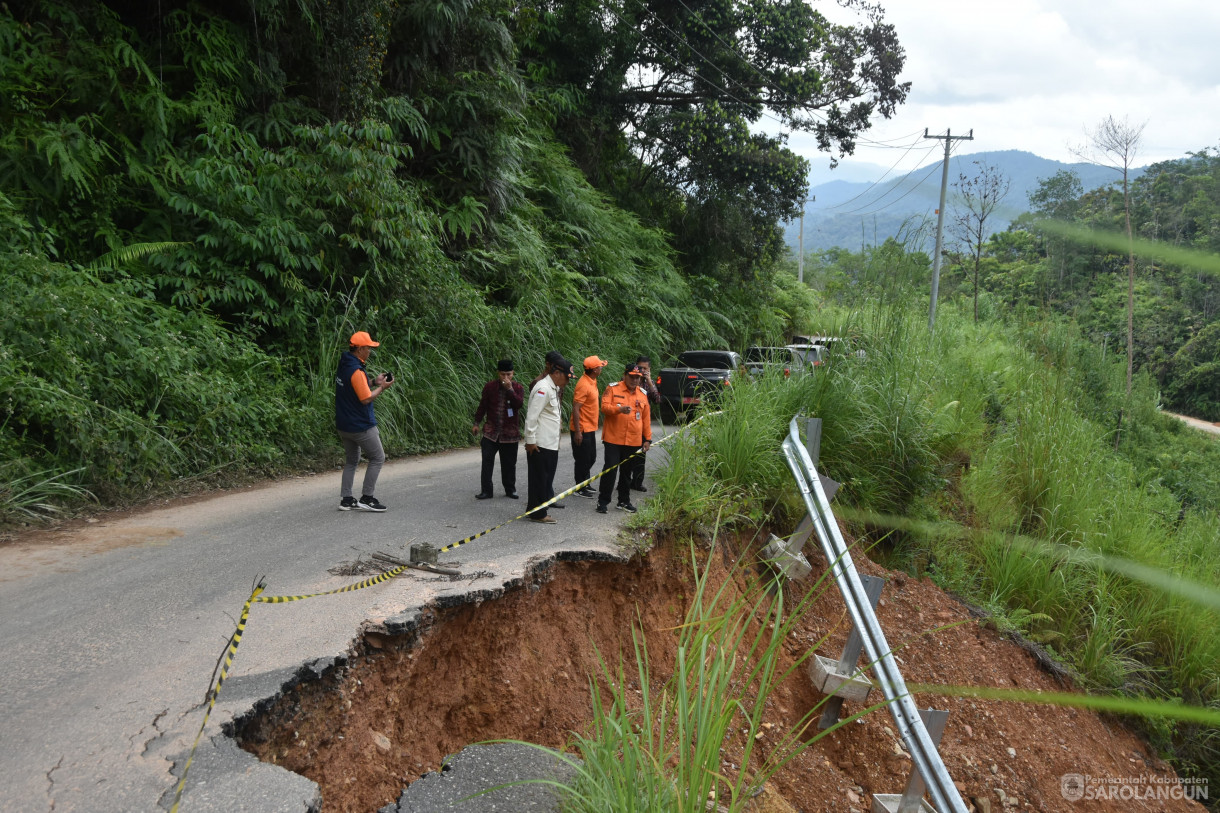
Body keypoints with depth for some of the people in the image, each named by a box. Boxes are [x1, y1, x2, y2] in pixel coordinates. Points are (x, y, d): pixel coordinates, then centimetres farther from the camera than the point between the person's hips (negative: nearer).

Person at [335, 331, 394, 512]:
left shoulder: (344, 366, 7)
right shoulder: (356, 371, -22)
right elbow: (366, 398, -22)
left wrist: (374, 382, 9)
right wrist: (382, 388, -9)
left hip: (343, 425, 9)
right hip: (361, 426, -9)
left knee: (351, 461, 17)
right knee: (377, 458, 4)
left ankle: (345, 500, 16)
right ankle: (366, 498, 4)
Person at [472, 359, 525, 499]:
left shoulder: (518, 388, -1)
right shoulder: (489, 386, 1)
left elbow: (519, 404, -19)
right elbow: (482, 405, 8)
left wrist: (510, 389, -25)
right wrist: (476, 423, 9)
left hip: (510, 432, 0)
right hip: (491, 431, 1)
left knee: (509, 463, 7)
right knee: (487, 461, -3)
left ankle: (510, 490, 21)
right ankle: (486, 491, 2)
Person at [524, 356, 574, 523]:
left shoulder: (553, 388, 15)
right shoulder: (543, 388, -17)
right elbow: (531, 416, -20)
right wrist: (530, 441, -20)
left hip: (550, 443, 10)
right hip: (539, 445, -10)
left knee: (546, 477, 15)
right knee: (539, 479, 0)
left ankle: (534, 509, 24)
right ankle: (537, 513, 9)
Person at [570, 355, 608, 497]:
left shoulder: (592, 382, 8)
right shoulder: (583, 385, -22)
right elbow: (575, 408, -23)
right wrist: (577, 432, -24)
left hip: (590, 429, 10)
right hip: (582, 430, -10)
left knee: (591, 459, 18)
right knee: (582, 460, 1)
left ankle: (585, 484, 32)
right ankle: (580, 489, 13)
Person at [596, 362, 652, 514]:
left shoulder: (642, 394, 11)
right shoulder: (613, 388, -1)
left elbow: (646, 418, 13)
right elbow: (604, 406, -12)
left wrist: (647, 439, 11)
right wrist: (619, 409, -30)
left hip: (633, 441, 4)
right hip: (613, 439, -4)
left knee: (627, 472, 12)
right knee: (610, 470, -4)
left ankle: (624, 501, 23)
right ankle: (602, 501, 5)